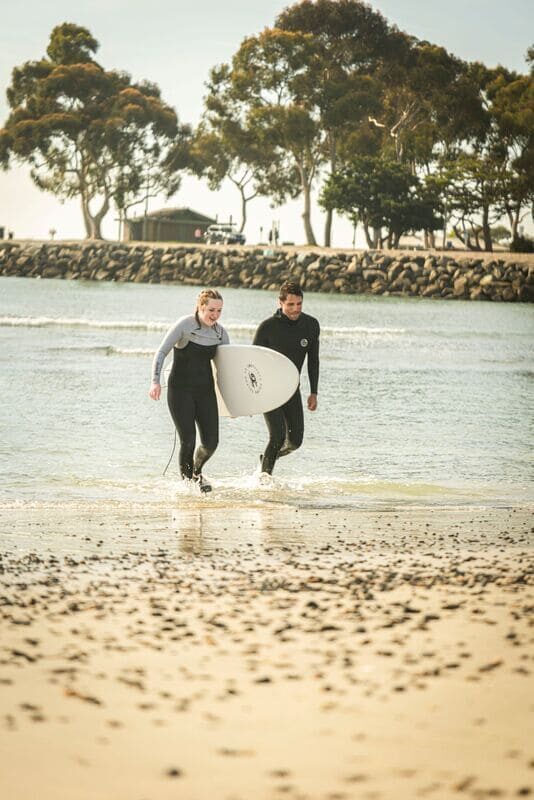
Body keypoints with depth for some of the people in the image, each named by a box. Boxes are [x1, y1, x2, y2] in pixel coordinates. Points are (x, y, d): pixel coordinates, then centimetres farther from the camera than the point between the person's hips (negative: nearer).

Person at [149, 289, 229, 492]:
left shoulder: (220, 332, 5)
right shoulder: (184, 325, -11)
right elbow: (161, 352, -12)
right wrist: (156, 381, -25)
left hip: (205, 390, 5)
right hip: (180, 390, -4)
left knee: (211, 441, -2)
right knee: (188, 440, -11)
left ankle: (197, 471, 28)